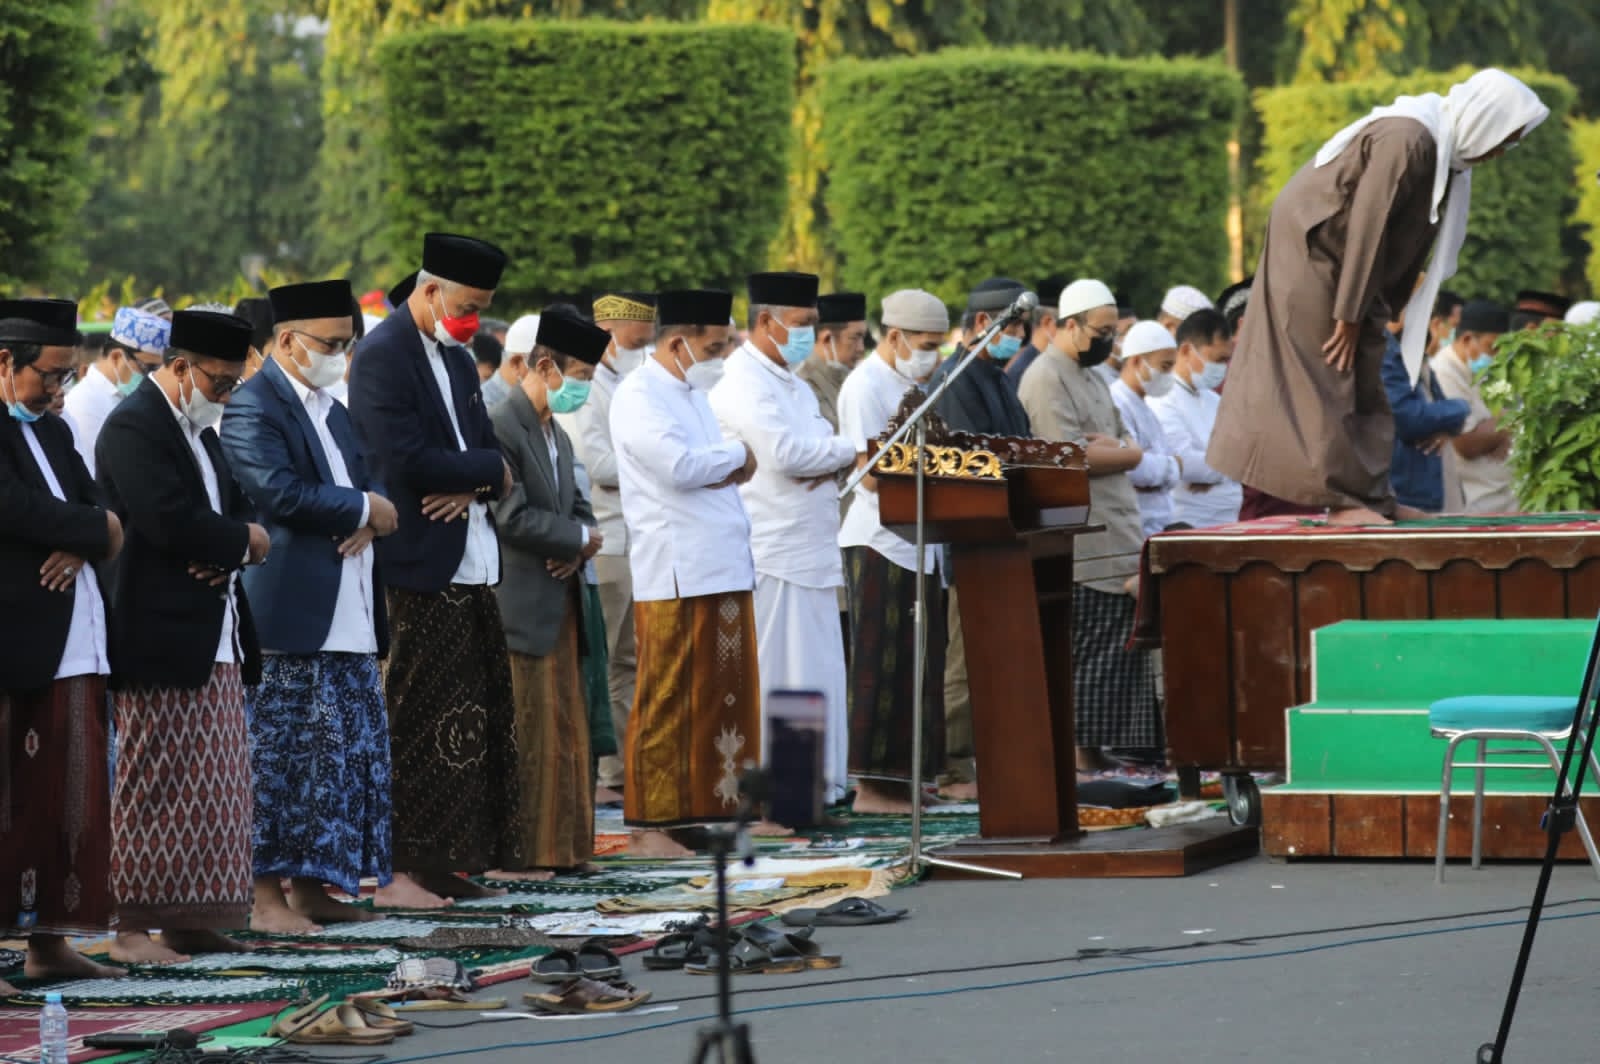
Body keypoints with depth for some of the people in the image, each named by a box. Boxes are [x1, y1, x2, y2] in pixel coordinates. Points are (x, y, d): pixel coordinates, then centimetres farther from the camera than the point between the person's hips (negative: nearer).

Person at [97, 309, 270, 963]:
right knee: (151, 787, -6)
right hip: (161, 635, -9)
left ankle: (188, 921, 13)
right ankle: (131, 927, -2)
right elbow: (170, 522, -23)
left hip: (215, 639, 9)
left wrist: (229, 552, -7)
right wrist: (243, 540, -8)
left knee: (211, 789, 8)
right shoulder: (135, 427, -12)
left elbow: (235, 510, 17)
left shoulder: (200, 431, 19)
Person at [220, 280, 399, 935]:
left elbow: (369, 483, 19)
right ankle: (265, 895, -4)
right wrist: (362, 508, -9)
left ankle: (311, 886, 14)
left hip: (348, 616, 9)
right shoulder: (253, 407, -8)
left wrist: (365, 520, -5)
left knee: (345, 754, 8)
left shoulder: (332, 412, 22)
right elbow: (280, 492, -20)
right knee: (278, 754, -7)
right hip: (288, 610, -9)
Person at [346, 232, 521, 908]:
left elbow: (486, 453, 17)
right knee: (418, 721, -7)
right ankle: (401, 872, -3)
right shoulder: (385, 355, -11)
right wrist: (488, 470, -8)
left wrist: (473, 487, -7)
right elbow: (406, 459, -22)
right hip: (422, 567, -9)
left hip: (471, 567, 9)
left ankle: (447, 862, 14)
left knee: (478, 719, 9)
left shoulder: (457, 361, 18)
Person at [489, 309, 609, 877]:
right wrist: (579, 539, -9)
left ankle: (559, 845, 17)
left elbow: (577, 506, 20)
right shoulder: (500, 429, -14)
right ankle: (514, 852, -2)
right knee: (525, 732, -7)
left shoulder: (557, 436, 17)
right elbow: (511, 516, -20)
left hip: (560, 603, 9)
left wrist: (578, 543, -3)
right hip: (520, 604, -9)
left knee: (564, 729, 11)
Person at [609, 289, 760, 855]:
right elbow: (679, 465, -22)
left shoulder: (692, 395, 20)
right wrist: (736, 455, -6)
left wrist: (722, 468, 2)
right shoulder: (639, 397, -9)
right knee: (667, 703, -5)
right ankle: (652, 824, -2)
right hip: (676, 573, -9)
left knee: (724, 698, 8)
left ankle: (710, 810, 14)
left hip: (723, 569, 9)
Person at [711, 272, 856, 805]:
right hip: (771, 554, -9)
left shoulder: (792, 383, 20)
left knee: (820, 674, 10)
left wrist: (828, 460, -7)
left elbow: (812, 448, 17)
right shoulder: (745, 382, -11)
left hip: (811, 550, 9)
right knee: (776, 675, -7)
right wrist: (845, 452, -7)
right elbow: (784, 452, -22)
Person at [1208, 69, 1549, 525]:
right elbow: (1367, 227, -25)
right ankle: (1341, 499, -7)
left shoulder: (1446, 152, 5)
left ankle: (1373, 499, 11)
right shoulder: (1406, 141, -25)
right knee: (1326, 381, -8)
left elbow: (1409, 246, 10)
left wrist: (1374, 314, 9)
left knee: (1363, 382, 9)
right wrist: (1349, 315, -20)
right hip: (1310, 260, -10)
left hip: (1341, 269, 10)